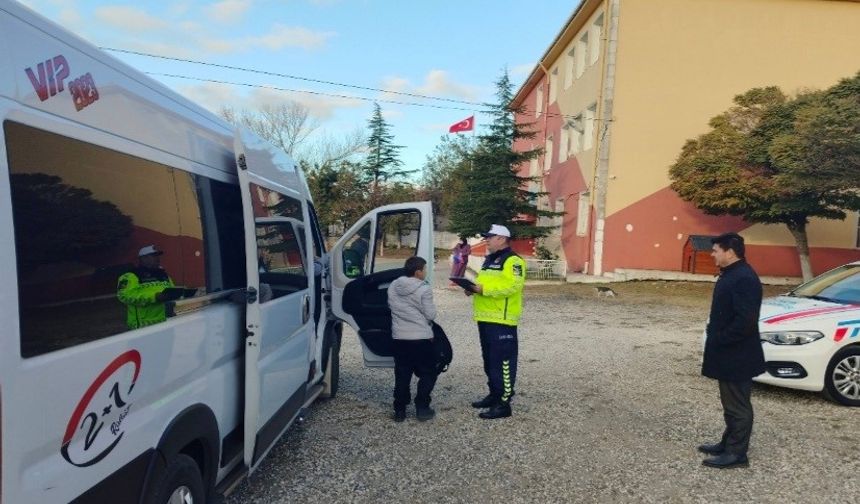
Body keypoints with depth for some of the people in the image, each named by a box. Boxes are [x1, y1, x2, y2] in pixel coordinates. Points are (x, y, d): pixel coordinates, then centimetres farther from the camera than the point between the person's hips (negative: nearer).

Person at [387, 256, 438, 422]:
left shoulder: (393, 287, 3)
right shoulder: (424, 290, -14)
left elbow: (391, 307, 11)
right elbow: (430, 315, -10)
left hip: (399, 337, 5)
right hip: (421, 338, -5)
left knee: (402, 376, 12)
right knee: (427, 374, 10)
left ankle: (400, 410, 14)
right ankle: (422, 408, 8)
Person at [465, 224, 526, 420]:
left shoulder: (513, 261, -10)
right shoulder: (489, 260, 20)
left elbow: (512, 285, -24)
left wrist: (483, 289, -25)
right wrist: (473, 288, 5)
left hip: (502, 320, -10)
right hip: (485, 318, 10)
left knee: (502, 362, -7)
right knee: (489, 360, 17)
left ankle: (503, 403, -3)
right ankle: (494, 394, 29)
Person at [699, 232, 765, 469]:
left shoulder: (744, 278, -22)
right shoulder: (731, 274, 12)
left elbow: (745, 320, -28)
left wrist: (719, 340, -19)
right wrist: (715, 340, 12)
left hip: (737, 356, -10)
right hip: (728, 354, 10)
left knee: (737, 405, 1)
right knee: (731, 403, 19)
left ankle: (736, 453, 11)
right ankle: (728, 443, 31)